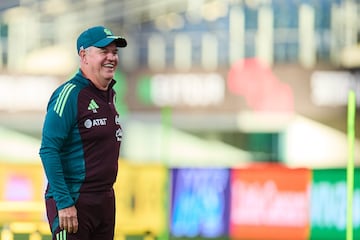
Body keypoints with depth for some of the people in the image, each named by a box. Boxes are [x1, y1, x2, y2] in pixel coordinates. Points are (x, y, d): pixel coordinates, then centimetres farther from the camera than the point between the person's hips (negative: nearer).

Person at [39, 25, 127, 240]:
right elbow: (48, 151, -18)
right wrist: (64, 202, -22)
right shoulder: (70, 94, -12)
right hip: (74, 202, -8)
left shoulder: (110, 94, 14)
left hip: (105, 200, 8)